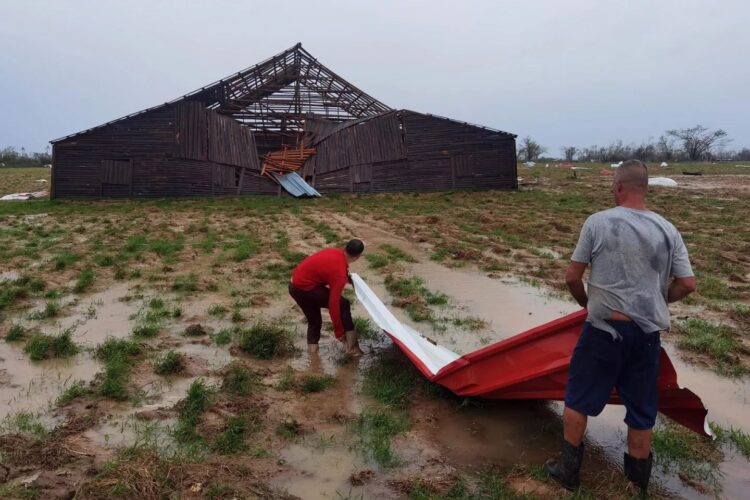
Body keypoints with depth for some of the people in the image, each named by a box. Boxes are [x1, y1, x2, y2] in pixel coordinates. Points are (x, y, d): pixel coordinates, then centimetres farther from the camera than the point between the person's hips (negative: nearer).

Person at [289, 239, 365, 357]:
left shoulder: (336, 252, -1)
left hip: (295, 285, 9)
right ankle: (352, 346, -2)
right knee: (343, 305, -4)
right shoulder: (340, 273, -24)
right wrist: (338, 331, -17)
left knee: (314, 320, 21)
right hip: (304, 288, -9)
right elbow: (333, 304, -24)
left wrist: (347, 278, 26)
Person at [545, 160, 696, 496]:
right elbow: (687, 284, 3)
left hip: (604, 328, -3)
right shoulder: (667, 230, 0)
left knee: (578, 399, 14)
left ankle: (568, 470, 26)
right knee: (641, 411, 16)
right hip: (647, 333, 4)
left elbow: (572, 277, -7)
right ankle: (638, 484, 32)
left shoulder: (597, 222, -10)